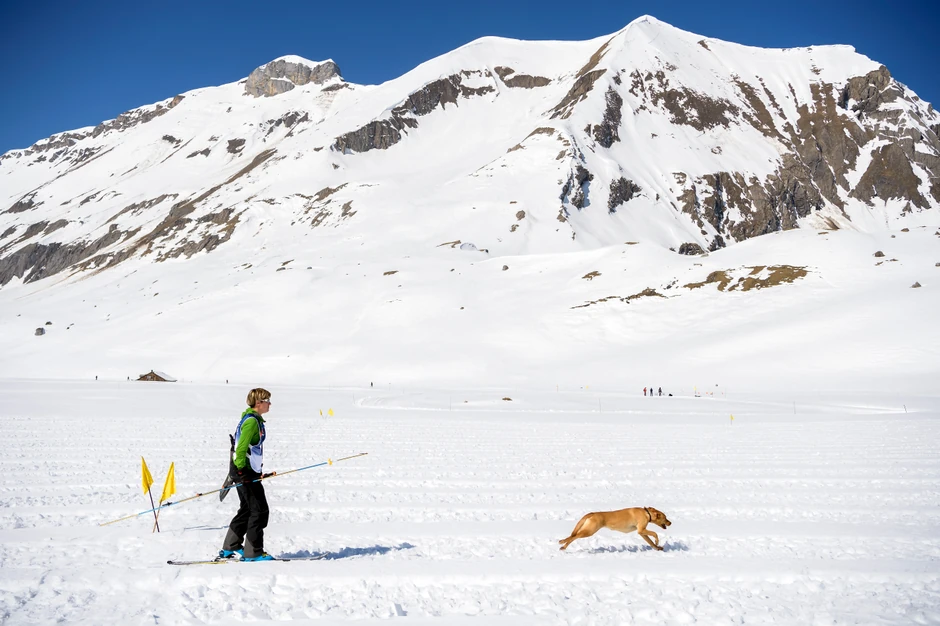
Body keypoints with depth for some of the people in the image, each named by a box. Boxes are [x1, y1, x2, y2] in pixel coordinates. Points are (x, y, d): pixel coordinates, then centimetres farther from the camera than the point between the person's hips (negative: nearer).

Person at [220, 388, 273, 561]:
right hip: (245, 472, -11)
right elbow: (241, 448, -23)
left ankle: (230, 548, 25)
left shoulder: (253, 419, 15)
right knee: (259, 511, -7)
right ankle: (253, 552, -3)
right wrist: (241, 470, -26)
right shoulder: (252, 421, -16)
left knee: (247, 510, 18)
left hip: (247, 471, 11)